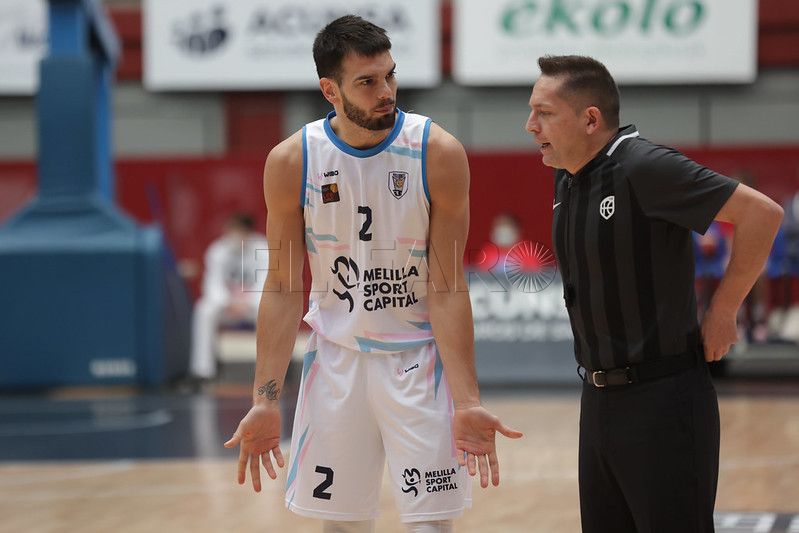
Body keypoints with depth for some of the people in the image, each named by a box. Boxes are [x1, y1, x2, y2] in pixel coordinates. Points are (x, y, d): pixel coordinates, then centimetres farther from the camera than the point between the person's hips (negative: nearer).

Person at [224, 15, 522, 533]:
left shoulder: (439, 154, -14)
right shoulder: (292, 162, -8)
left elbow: (446, 290, -12)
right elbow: (284, 288, -1)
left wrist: (467, 402, -17)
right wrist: (266, 401, -6)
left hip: (419, 358, -2)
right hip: (336, 359, 2)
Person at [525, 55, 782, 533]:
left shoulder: (645, 167, -18)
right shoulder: (567, 180, 9)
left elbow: (762, 213, -22)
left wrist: (722, 312, -14)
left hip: (662, 399, -9)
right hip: (600, 398, 9)